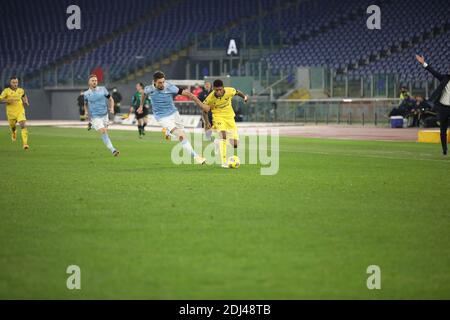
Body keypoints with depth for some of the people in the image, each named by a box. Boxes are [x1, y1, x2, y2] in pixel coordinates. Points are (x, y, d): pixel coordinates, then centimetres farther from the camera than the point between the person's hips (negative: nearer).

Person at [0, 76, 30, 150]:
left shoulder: (21, 90, 3)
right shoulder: (6, 91, -8)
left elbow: (24, 96, 25)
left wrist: (26, 102, 7)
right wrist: (8, 101, -24)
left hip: (20, 111, 0)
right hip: (11, 113, 0)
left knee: (23, 125, -20)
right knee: (13, 127, 17)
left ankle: (25, 143, -24)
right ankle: (14, 133, 57)